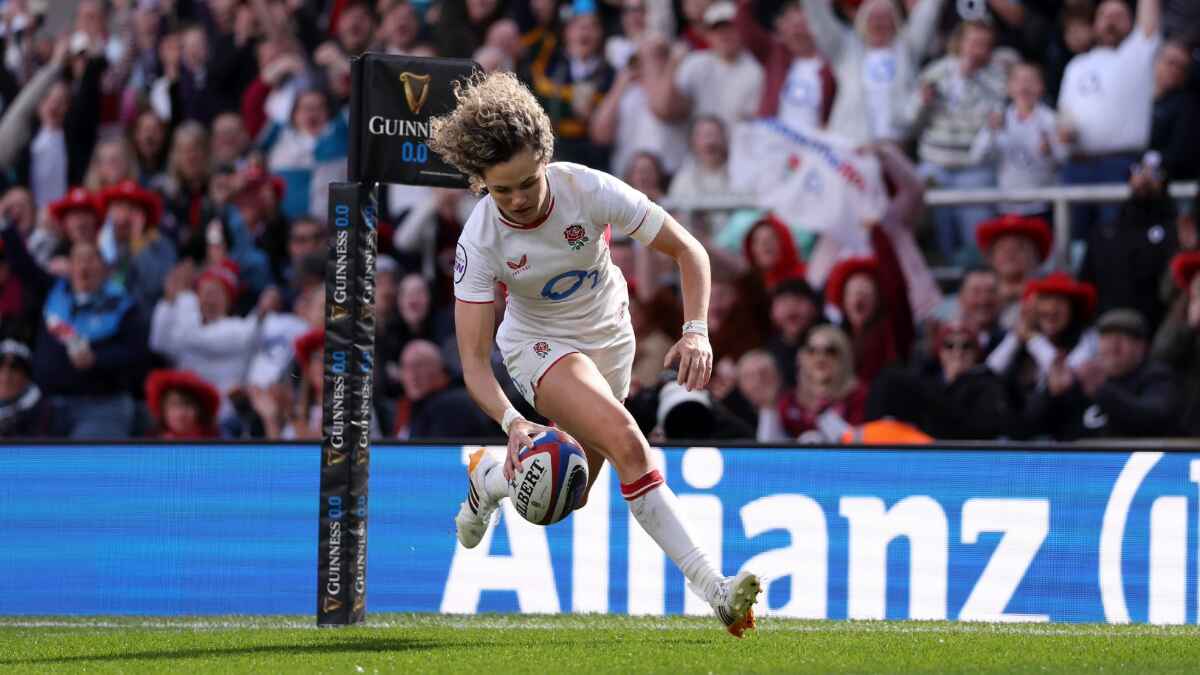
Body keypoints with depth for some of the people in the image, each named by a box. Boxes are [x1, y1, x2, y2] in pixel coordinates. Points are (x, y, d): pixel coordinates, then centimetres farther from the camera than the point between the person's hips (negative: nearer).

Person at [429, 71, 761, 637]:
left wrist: (696, 331, -31)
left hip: (608, 335, 3)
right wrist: (511, 422, -43)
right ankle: (710, 587, -32)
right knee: (625, 440, -30)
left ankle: (488, 476, 45)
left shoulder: (588, 190, -25)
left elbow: (687, 249, -16)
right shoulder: (479, 242, -26)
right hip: (538, 345, -3)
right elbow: (473, 358, -25)